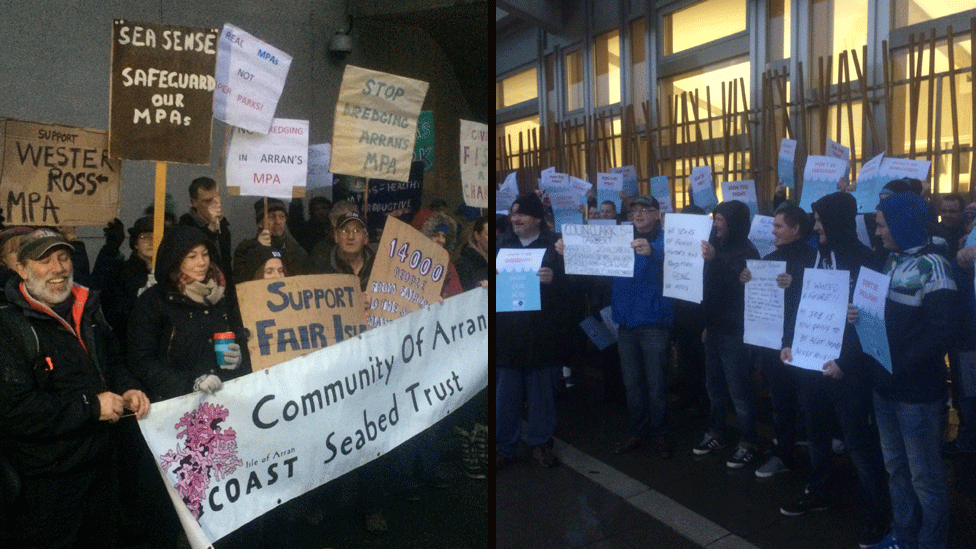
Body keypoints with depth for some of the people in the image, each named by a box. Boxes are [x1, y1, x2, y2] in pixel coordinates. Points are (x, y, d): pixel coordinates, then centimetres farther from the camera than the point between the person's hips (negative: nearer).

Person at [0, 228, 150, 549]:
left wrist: (128, 390, -2)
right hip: (44, 483, -7)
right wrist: (90, 407, -22)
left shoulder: (86, 312, 6)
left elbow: (113, 362, 19)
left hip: (101, 468, 7)